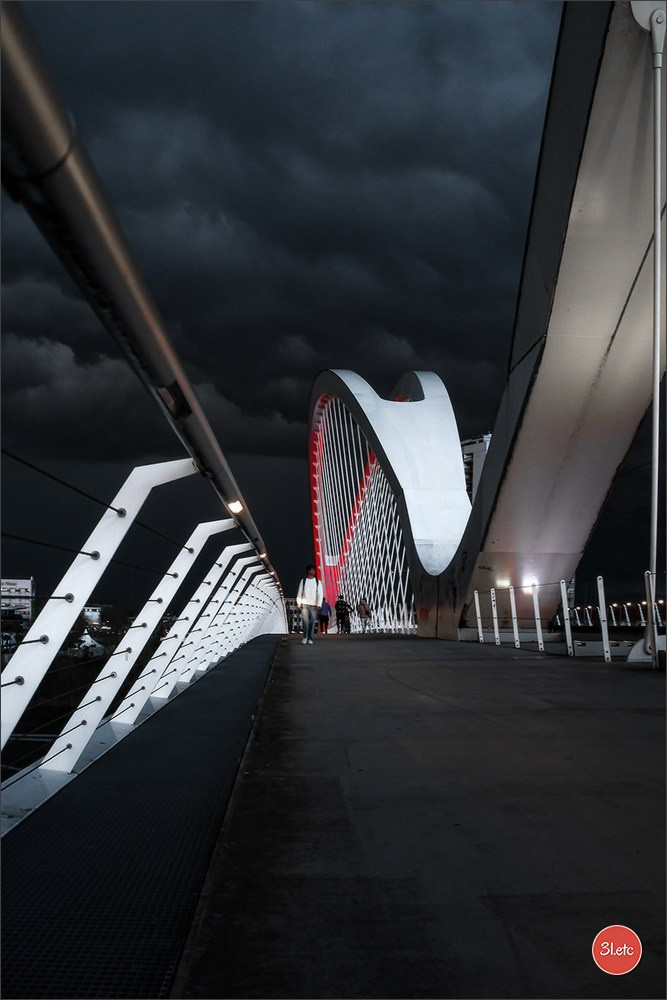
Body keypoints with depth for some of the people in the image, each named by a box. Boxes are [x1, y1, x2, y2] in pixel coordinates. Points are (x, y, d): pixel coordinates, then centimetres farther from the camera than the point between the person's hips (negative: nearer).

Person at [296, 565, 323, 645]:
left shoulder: (317, 581, 7)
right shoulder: (303, 581, 7)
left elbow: (320, 593, 2)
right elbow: (299, 593, 8)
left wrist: (319, 604, -7)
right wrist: (298, 603, 0)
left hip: (314, 605, 1)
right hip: (304, 604, -1)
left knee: (312, 622, 0)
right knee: (306, 621, -10)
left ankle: (310, 638, 10)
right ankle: (305, 637, 6)